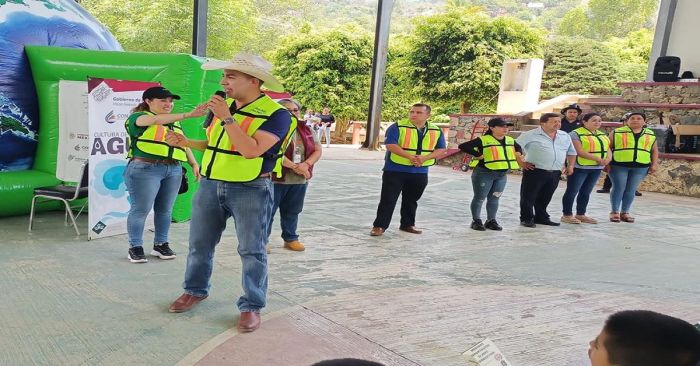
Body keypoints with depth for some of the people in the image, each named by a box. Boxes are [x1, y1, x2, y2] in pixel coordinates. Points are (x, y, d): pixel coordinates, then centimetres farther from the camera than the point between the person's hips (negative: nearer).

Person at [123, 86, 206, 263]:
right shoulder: (138, 117, 0)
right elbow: (156, 120, -20)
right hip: (145, 169, -5)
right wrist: (188, 114, -30)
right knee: (140, 209, -2)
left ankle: (160, 245, 19)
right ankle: (135, 247, 9)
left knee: (165, 210, 8)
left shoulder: (174, 122, 21)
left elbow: (184, 144, 24)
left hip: (173, 170, 6)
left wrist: (194, 164, 9)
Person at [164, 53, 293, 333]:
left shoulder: (275, 114, -14)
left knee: (252, 251, 3)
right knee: (199, 243, 15)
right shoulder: (223, 105, 8)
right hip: (210, 186, 6)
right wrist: (186, 142, 4)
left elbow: (251, 150, -26)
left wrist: (226, 118, -26)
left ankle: (252, 306, 16)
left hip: (250, 191, -6)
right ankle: (195, 290, 36)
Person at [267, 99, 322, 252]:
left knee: (292, 211, 16)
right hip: (276, 179, -6)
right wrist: (294, 167, -24)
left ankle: (290, 239, 29)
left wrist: (306, 164, -12)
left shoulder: (306, 130, 9)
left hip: (300, 180, 6)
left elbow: (317, 150, 7)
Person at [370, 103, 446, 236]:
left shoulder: (436, 131, 5)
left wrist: (424, 158, -14)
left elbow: (441, 150, 4)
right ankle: (379, 226, 4)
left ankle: (408, 224, 31)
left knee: (411, 200, 16)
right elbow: (390, 145, -17)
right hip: (395, 170, -4)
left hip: (420, 172, 4)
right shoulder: (397, 127, -8)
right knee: (388, 199, -3)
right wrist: (410, 156, -24)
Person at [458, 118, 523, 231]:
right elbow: (463, 146, -20)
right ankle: (476, 221, 16)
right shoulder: (483, 140, -13)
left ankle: (491, 220, 24)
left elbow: (518, 147, 32)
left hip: (502, 175, 6)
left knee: (494, 198, 13)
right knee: (479, 198, 4)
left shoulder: (510, 140, 9)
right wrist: (478, 155, -21)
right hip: (484, 173, -6)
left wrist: (518, 153, 10)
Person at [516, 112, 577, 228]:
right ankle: (526, 219, 10)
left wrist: (570, 165, 13)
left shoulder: (565, 136, 12)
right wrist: (521, 163, -11)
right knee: (528, 196, -1)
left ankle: (541, 217, 27)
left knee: (545, 198, 14)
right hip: (535, 171, -5)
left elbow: (571, 152, 24)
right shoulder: (530, 135, -8)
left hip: (555, 173, 5)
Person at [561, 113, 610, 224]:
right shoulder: (576, 134, -9)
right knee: (572, 192, -3)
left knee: (586, 192, 12)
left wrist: (608, 158, -8)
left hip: (596, 168, 7)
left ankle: (581, 214, 19)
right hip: (580, 167, -7)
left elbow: (607, 148, 14)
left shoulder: (602, 135, 16)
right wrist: (597, 159, -18)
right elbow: (579, 151, -17)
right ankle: (567, 215, 3)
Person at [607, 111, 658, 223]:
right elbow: (608, 147, 1)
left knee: (631, 190, 7)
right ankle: (614, 212, 8)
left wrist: (654, 164, 7)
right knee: (618, 188, -1)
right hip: (618, 165, -3)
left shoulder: (651, 134, 11)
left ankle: (625, 212, 17)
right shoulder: (617, 132, 1)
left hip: (641, 167, 3)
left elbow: (654, 150, 16)